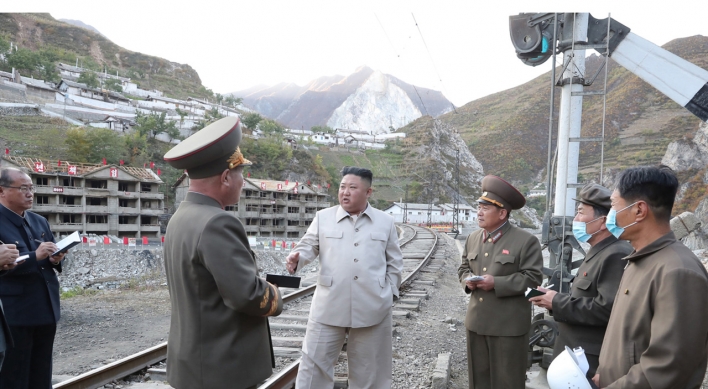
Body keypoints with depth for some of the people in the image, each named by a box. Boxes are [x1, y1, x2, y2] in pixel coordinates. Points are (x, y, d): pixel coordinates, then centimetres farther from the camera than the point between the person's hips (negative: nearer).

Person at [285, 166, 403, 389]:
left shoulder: (385, 223, 7)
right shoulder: (323, 218, 4)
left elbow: (394, 263, 11)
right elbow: (308, 247, 4)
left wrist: (389, 293, 5)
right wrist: (296, 258, -17)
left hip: (372, 308, 1)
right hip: (329, 307, 0)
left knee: (369, 369, 14)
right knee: (314, 362, 4)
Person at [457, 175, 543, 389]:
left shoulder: (526, 240, -10)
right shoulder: (473, 237, 9)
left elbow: (532, 278, -13)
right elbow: (463, 267, 18)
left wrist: (496, 283, -21)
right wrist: (467, 280, -5)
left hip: (508, 325, -5)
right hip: (476, 321, 6)